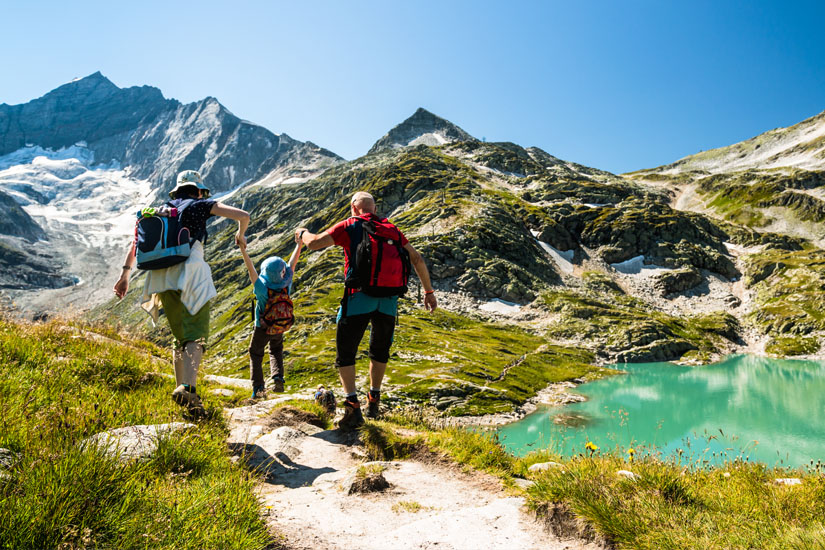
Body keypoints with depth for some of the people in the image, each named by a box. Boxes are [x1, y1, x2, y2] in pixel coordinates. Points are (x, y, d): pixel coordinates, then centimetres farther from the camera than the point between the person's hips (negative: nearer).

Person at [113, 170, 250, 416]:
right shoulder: (200, 205, 12)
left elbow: (135, 243, 19)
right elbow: (243, 216, 3)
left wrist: (125, 273, 18)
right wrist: (240, 235, 22)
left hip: (162, 279, 6)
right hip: (190, 273, -5)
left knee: (181, 337, 16)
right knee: (196, 335, -12)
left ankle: (181, 388, 14)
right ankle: (188, 387, -32)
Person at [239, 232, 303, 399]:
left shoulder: (262, 288, -31)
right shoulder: (286, 284, -24)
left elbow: (251, 270, -31)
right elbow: (292, 263, -15)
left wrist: (243, 251, -29)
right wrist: (299, 244, -6)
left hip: (262, 328, -3)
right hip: (280, 328, 3)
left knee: (256, 354, 18)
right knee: (276, 352, 27)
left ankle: (258, 387, 10)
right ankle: (278, 377, 6)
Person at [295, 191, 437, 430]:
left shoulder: (350, 226, 2)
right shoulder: (391, 229, 14)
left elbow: (314, 243, -2)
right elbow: (417, 259, 12)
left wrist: (302, 233, 21)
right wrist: (429, 291, 18)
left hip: (360, 296, -4)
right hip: (389, 299, 5)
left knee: (345, 352, 5)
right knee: (380, 351, 21)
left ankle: (353, 407, -5)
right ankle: (374, 402, 31)